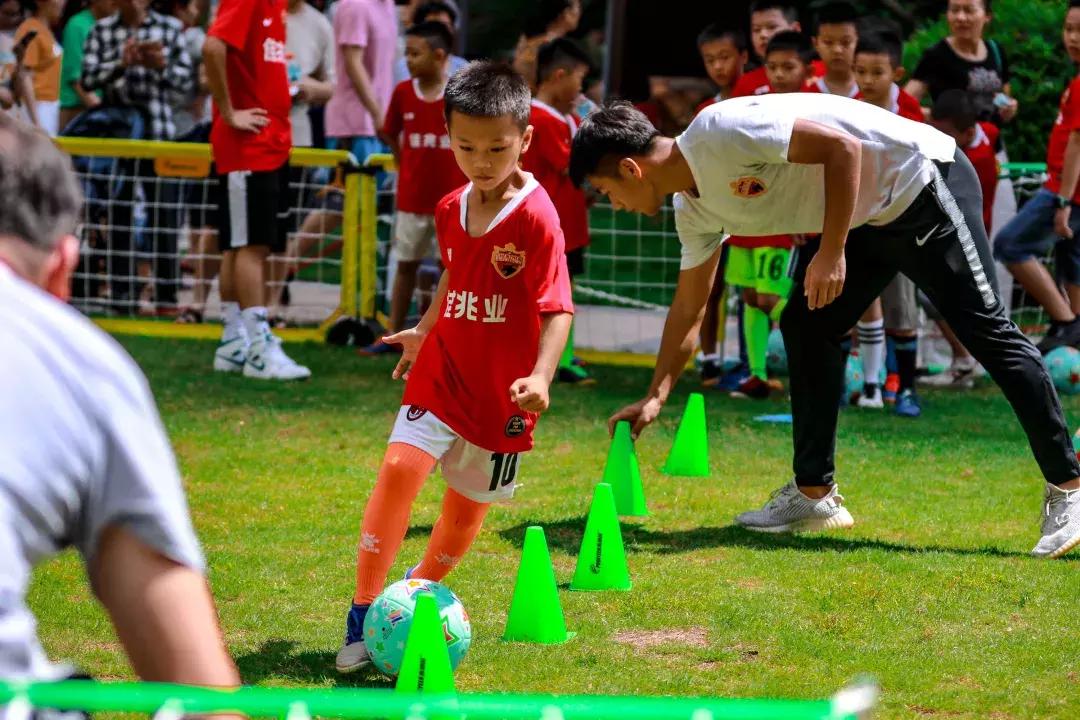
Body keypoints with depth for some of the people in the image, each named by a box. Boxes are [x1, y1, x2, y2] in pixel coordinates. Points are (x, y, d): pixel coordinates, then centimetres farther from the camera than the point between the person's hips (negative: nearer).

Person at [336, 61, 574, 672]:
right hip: (441, 374, 3)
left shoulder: (537, 217, -16)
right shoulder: (452, 211, 3)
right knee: (401, 467, -16)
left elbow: (557, 308, -19)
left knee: (469, 504, 9)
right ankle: (364, 612, -12)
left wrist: (541, 376, -32)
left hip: (501, 393, -3)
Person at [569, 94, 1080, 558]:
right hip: (867, 215, 10)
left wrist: (832, 253, -27)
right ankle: (815, 495, 11)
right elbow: (688, 309, 18)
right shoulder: (693, 208, 6)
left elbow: (842, 145, -26)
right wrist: (655, 397, 15)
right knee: (804, 326, 5)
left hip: (922, 182, -10)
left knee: (985, 329, -12)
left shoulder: (717, 132, -23)